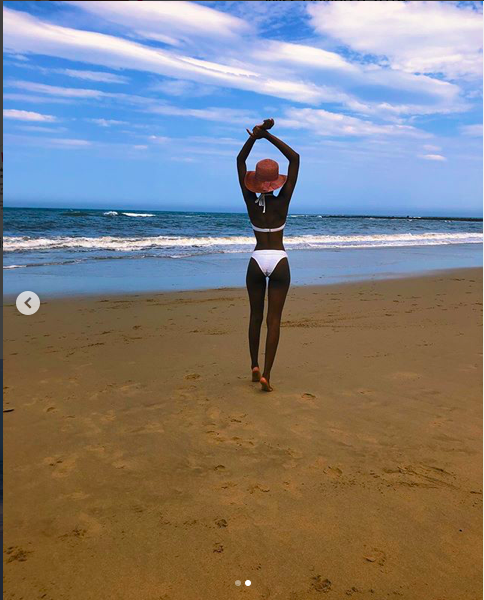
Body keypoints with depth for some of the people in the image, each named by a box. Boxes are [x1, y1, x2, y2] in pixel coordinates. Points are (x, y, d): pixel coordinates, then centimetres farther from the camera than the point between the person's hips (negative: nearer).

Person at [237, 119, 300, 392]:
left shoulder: (251, 202, -3)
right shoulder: (282, 202, -6)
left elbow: (240, 161, 3)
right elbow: (295, 158, -4)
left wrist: (255, 136, -6)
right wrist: (268, 135, -8)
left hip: (256, 261, 2)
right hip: (280, 262, -1)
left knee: (256, 315, 16)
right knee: (274, 319, 0)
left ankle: (254, 366, 20)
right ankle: (266, 373, -5)